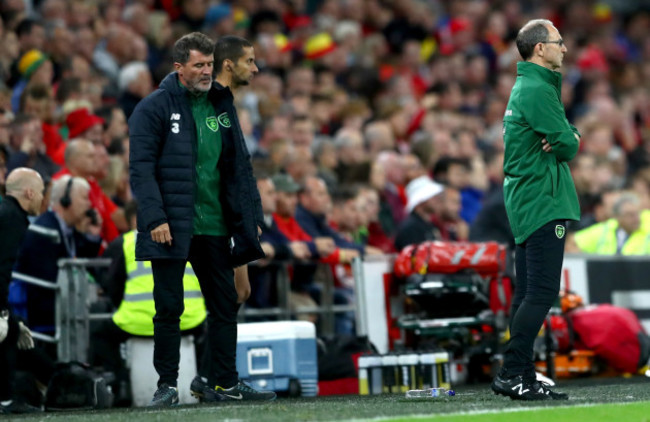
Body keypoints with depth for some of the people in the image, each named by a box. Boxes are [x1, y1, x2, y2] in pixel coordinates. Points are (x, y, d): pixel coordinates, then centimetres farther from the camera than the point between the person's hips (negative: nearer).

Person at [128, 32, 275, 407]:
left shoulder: (222, 106, 12)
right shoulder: (154, 108, -6)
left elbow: (239, 165, 16)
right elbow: (141, 167, -11)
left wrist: (250, 217, 10)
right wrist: (155, 217, -19)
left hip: (214, 227, 6)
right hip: (171, 228, -6)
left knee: (225, 304, 7)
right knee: (169, 307, 0)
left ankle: (224, 383, 15)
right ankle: (167, 385, 9)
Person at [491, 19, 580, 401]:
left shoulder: (526, 87, 19)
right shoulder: (538, 90, -14)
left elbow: (570, 137, 17)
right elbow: (568, 146, -18)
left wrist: (565, 137, -5)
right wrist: (566, 141, 4)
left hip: (526, 204, 11)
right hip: (544, 203, -11)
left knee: (528, 294, 10)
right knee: (542, 293, -12)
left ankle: (520, 378, 12)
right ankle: (513, 374, -14)